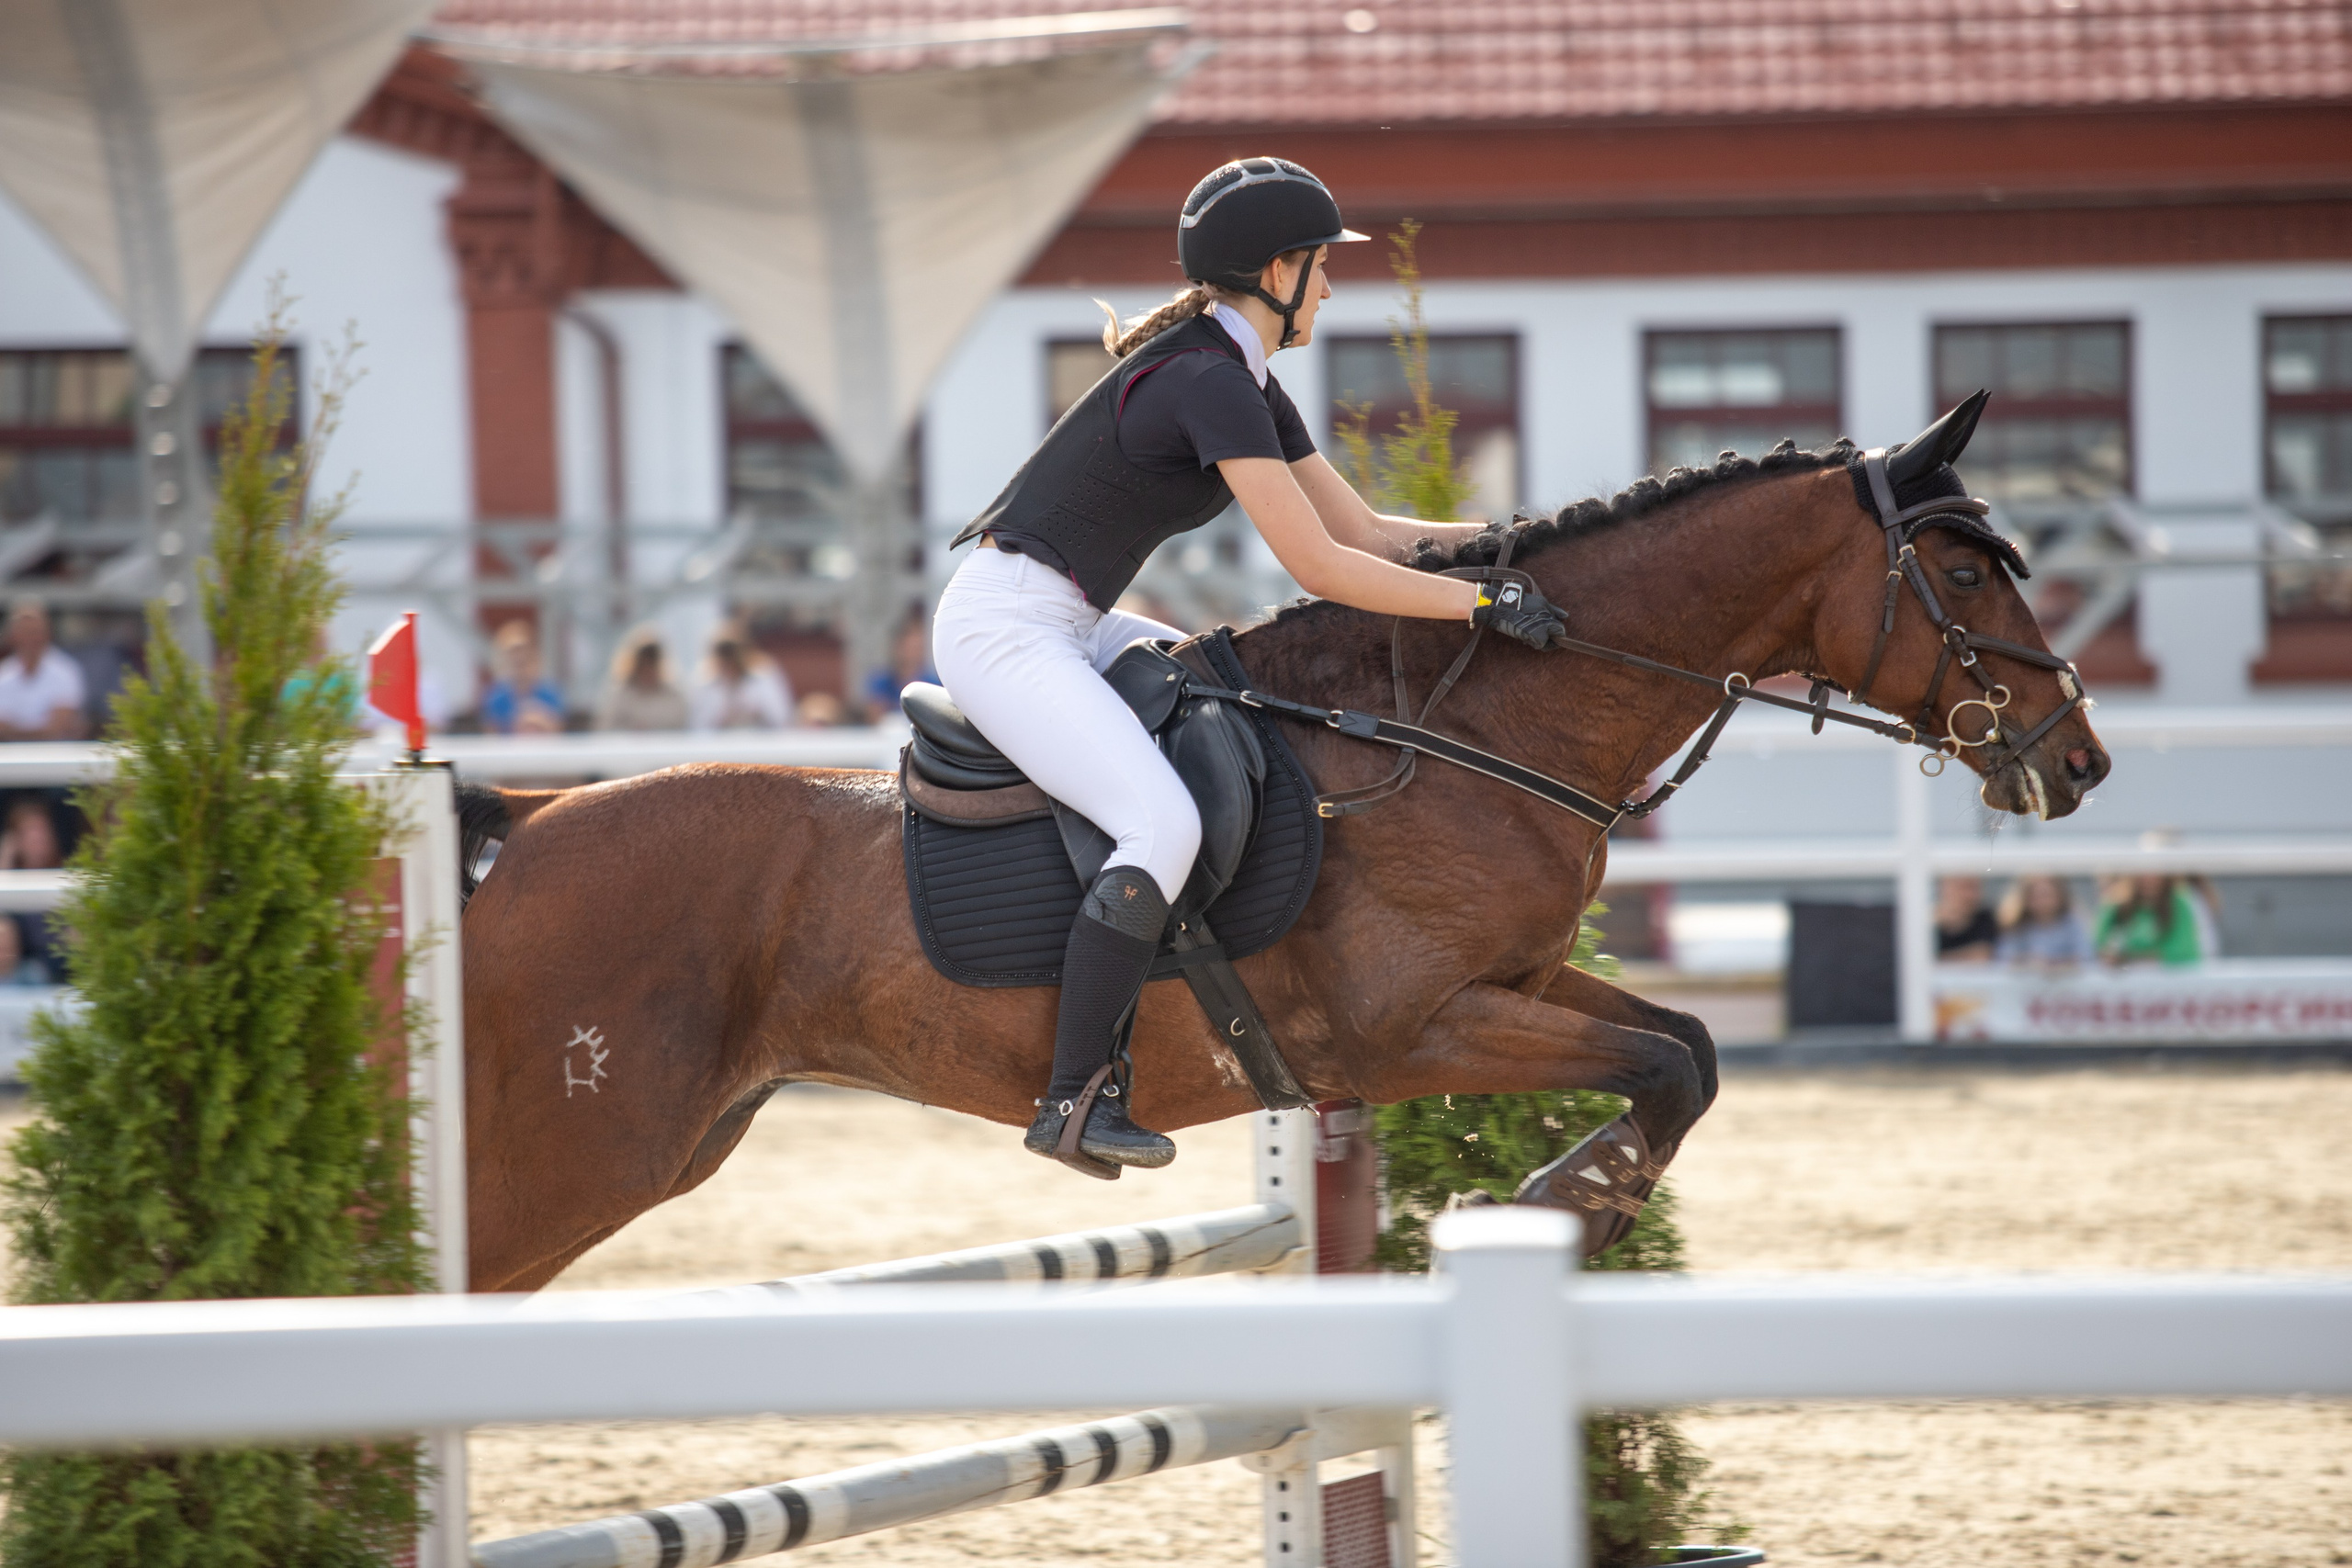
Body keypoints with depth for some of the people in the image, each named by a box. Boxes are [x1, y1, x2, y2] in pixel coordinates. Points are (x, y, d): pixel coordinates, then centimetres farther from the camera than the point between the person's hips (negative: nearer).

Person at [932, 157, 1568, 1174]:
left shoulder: (1245, 382, 13)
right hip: (1005, 628, -11)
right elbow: (1320, 566, -22)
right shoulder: (1210, 383, -19)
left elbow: (1364, 528, 16)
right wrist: (1484, 602, -19)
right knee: (1163, 826, -26)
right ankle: (1074, 1100, -22)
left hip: (1066, 624, 11)